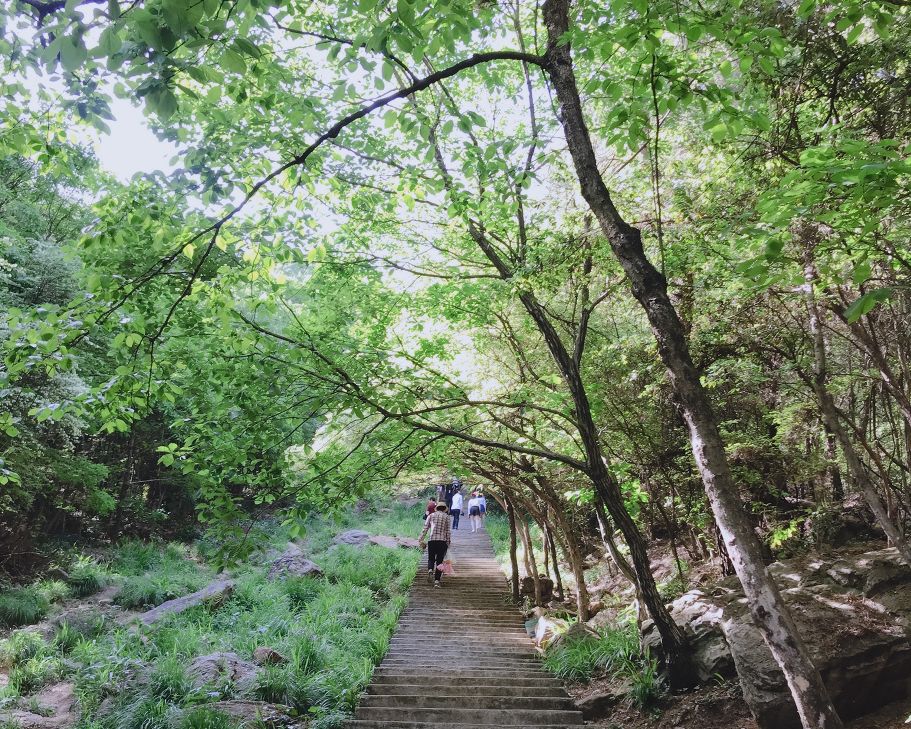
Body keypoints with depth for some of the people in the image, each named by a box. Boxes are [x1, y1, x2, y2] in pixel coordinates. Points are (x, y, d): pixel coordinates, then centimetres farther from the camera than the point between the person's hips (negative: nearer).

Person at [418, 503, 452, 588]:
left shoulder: (431, 516, 8)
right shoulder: (446, 517, 6)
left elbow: (425, 529, 5)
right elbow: (448, 531, 1)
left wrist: (420, 540, 9)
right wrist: (448, 542, 6)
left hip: (432, 540, 1)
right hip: (442, 541, -1)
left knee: (431, 558, 15)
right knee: (439, 561, 6)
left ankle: (430, 570, -15)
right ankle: (437, 580, 0)